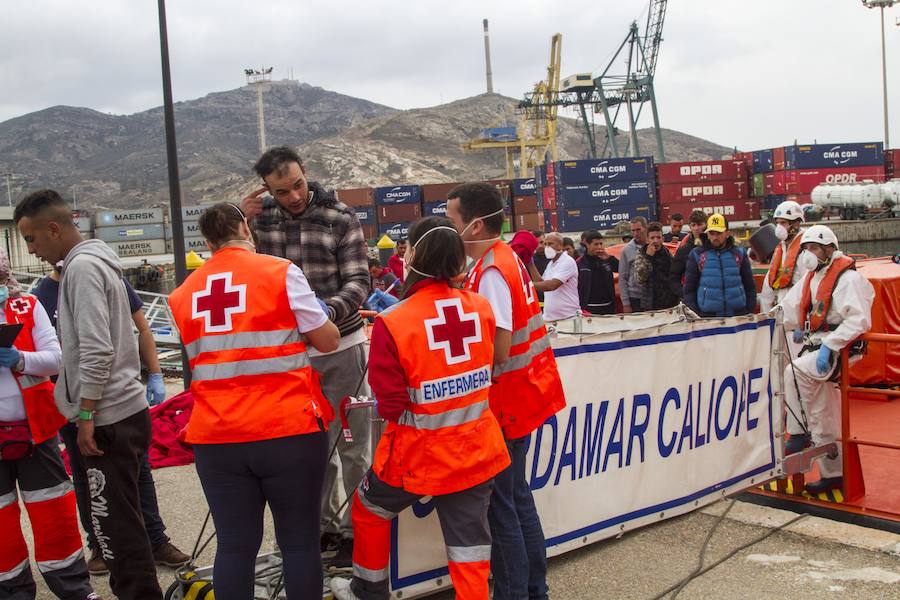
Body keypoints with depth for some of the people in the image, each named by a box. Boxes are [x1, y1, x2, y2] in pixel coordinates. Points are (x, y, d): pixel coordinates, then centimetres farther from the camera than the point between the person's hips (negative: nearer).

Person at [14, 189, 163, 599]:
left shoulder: (82, 267, -12)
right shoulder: (96, 263, 18)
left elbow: (96, 350, -20)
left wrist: (86, 415, -16)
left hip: (108, 420, -10)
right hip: (124, 412, 10)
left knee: (115, 527, -5)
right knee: (118, 523, 15)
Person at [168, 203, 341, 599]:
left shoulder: (184, 294, 8)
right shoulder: (280, 273, -5)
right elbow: (328, 341, 0)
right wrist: (322, 314, 20)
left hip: (216, 437, 4)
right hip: (289, 431, -3)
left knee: (235, 545, 10)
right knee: (299, 541, 7)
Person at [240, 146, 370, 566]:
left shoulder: (340, 218, -10)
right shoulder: (262, 218, 2)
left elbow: (358, 281, -11)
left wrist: (330, 308, -32)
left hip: (341, 346, -4)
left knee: (351, 445, 4)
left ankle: (356, 530, 19)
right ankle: (324, 525, 30)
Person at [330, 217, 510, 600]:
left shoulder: (393, 324, -21)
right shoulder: (481, 308, -6)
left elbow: (391, 407, -16)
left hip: (419, 452, -3)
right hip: (476, 450, 3)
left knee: (369, 509, 26)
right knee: (470, 545, 13)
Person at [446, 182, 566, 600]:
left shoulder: (490, 271, -21)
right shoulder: (507, 258, 9)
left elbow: (497, 349, -24)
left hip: (505, 401, -10)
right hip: (523, 394, 10)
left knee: (499, 502, 1)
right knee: (516, 495, 18)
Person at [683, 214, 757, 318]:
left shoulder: (739, 254, 9)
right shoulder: (696, 255, 4)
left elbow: (750, 286, 14)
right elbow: (689, 289, 5)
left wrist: (750, 311, 6)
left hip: (738, 314, 2)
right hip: (707, 315, -2)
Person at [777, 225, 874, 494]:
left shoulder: (848, 278, -12)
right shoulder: (811, 278, 15)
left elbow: (859, 320, -22)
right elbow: (787, 310, 12)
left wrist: (829, 345, -27)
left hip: (840, 350, -8)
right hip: (816, 348, 8)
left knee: (794, 372, -29)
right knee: (824, 418, 9)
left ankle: (799, 434, -16)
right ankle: (833, 473, 17)